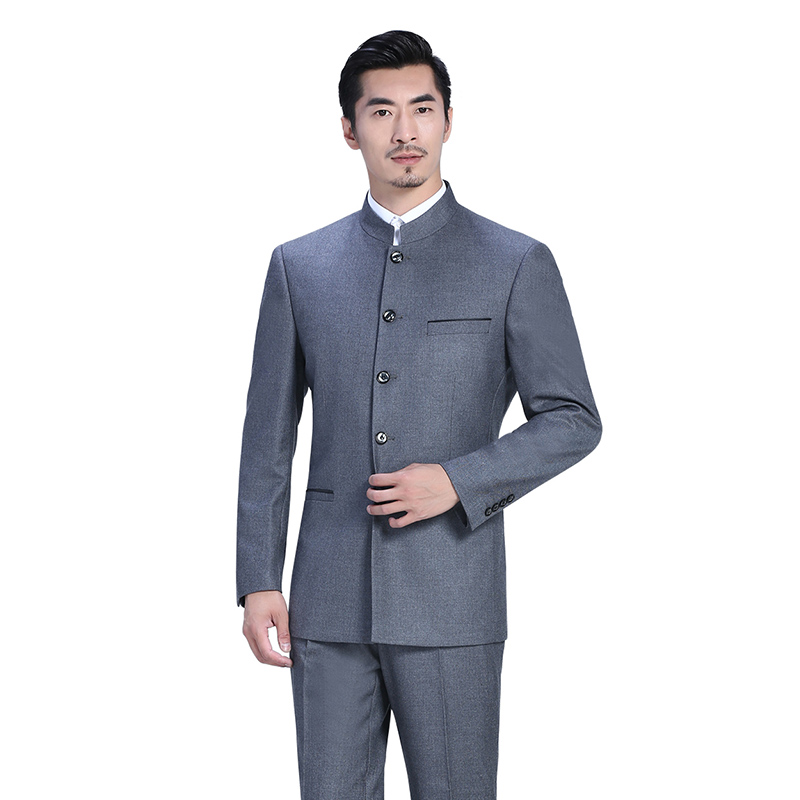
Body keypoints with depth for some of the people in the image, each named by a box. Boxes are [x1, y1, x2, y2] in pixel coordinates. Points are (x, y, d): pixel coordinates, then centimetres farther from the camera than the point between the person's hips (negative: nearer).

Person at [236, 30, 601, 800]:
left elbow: (572, 420, 1)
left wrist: (458, 480, -13)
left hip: (451, 597, -2)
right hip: (331, 598, 2)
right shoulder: (300, 266, 9)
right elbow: (268, 434, 9)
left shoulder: (517, 265, 0)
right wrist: (258, 582, 3)